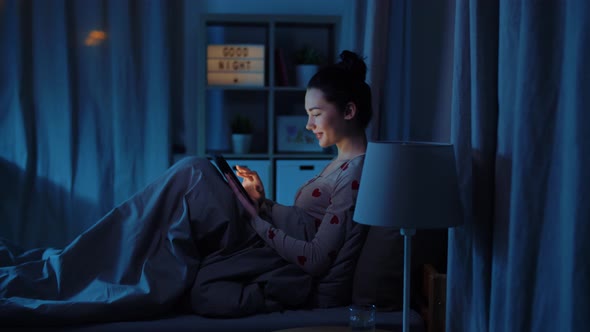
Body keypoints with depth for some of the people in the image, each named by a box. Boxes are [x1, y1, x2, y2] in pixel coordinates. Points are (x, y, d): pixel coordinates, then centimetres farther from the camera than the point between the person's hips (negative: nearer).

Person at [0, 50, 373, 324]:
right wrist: (264, 204, 1)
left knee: (194, 175, -17)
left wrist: (256, 218, -16)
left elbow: (315, 259, -20)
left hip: (298, 279, -8)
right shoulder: (342, 162, 13)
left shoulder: (357, 173, -15)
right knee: (193, 172, -5)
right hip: (276, 254, 8)